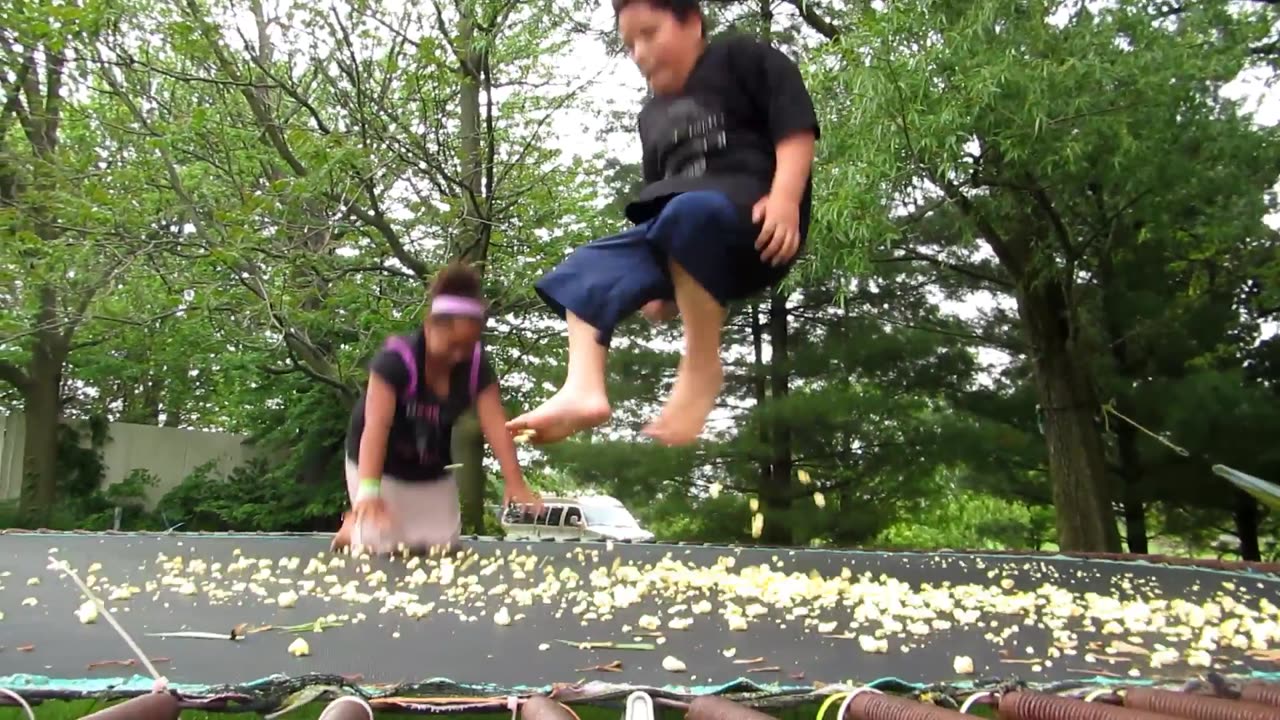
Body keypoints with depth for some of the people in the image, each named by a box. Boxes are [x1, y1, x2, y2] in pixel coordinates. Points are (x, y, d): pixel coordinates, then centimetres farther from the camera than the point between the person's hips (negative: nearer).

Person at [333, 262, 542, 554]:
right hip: (382, 467, -4)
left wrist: (516, 484, -29)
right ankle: (354, 526, 25)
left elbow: (496, 426, -21)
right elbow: (376, 426, -39)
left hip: (432, 471, 5)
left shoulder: (477, 365, -17)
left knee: (442, 547, 5)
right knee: (380, 546, -11)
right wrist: (369, 490, -49)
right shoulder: (396, 359, -31)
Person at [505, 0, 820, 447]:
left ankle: (702, 368, -29)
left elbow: (797, 126, -4)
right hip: (680, 244, 8)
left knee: (688, 213, -39)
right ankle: (584, 390, -27)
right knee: (585, 271, -6)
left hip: (757, 219, -7)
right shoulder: (653, 116, 28)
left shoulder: (741, 58, 8)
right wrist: (661, 280, 22)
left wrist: (784, 199, -20)